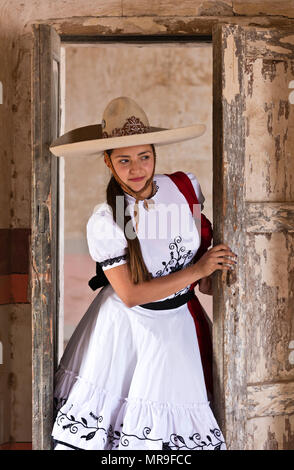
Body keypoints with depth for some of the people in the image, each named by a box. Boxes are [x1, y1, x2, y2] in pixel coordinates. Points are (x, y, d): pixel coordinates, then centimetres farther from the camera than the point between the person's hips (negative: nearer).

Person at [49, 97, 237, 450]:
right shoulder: (103, 222, -20)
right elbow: (130, 294, -19)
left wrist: (207, 276, 0)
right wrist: (197, 270, -19)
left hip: (174, 324, 3)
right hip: (124, 326, -3)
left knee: (162, 426, 7)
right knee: (105, 404, 6)